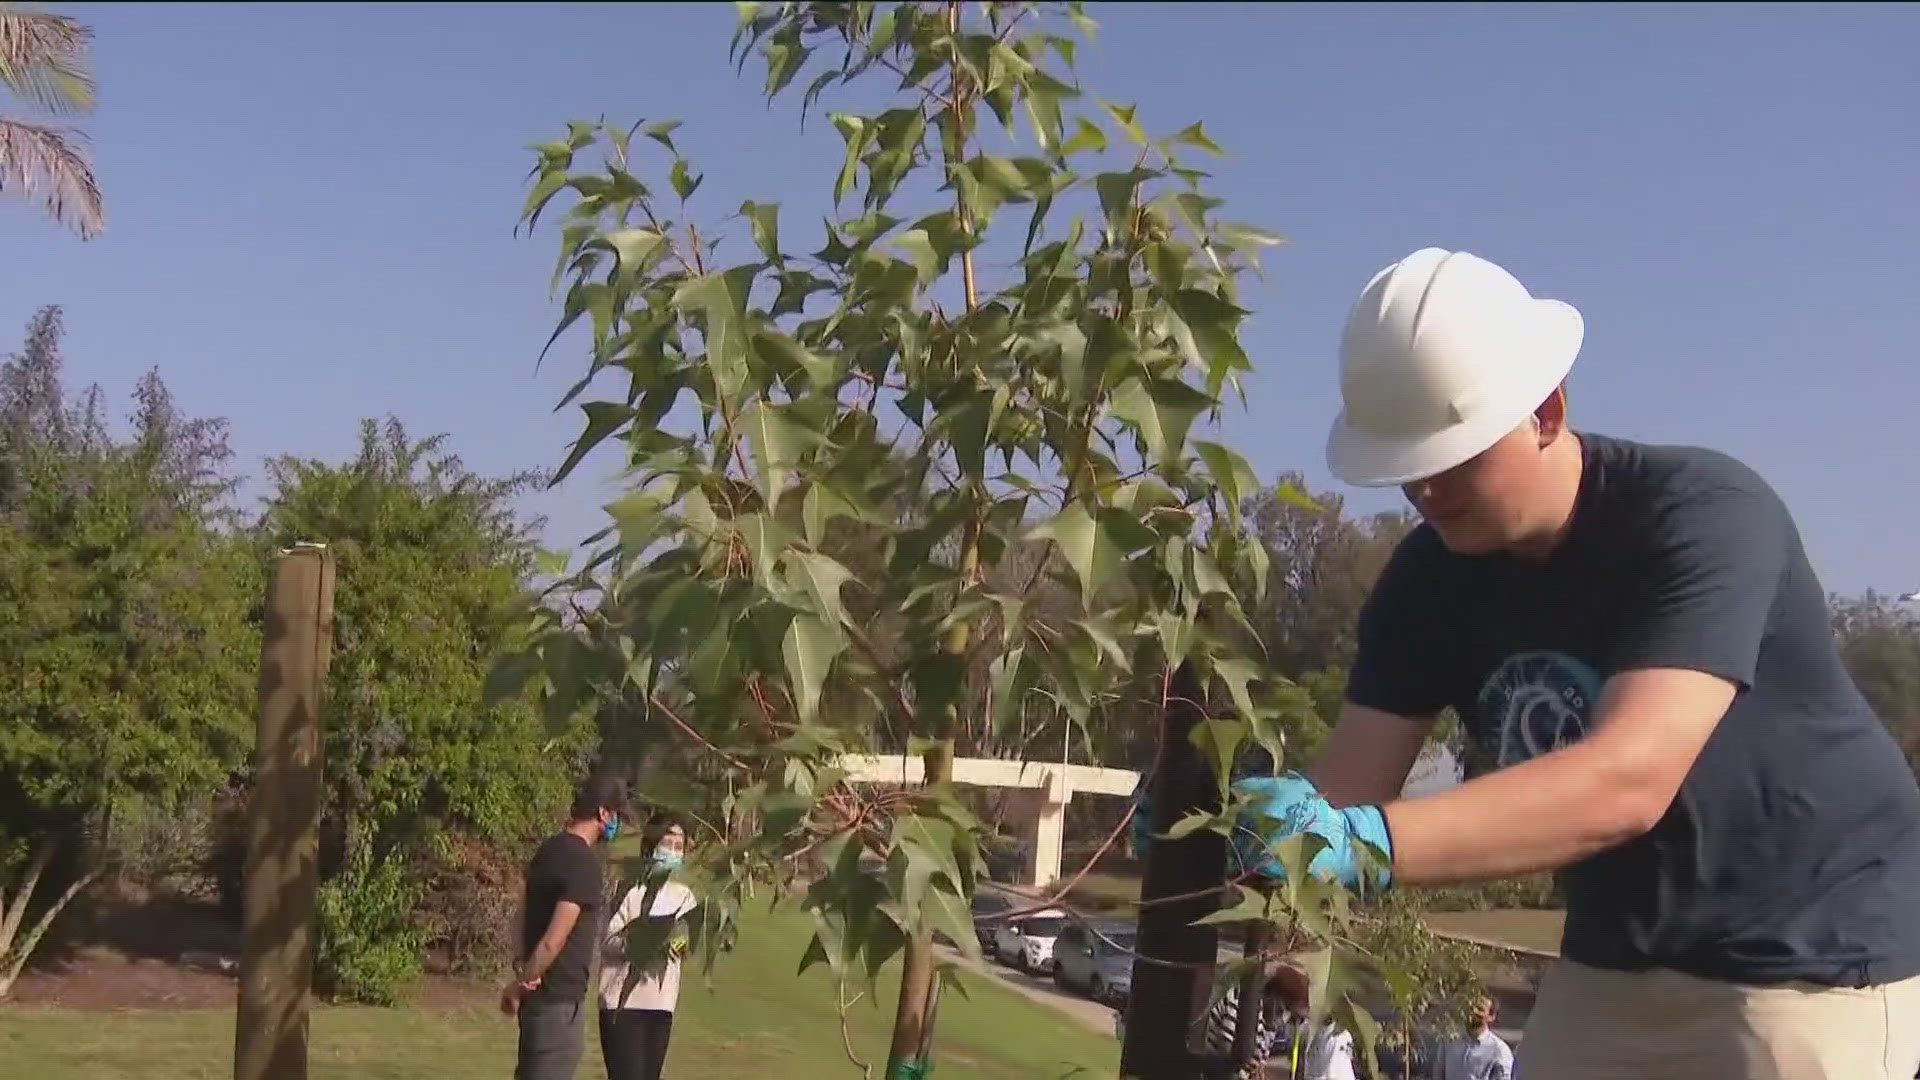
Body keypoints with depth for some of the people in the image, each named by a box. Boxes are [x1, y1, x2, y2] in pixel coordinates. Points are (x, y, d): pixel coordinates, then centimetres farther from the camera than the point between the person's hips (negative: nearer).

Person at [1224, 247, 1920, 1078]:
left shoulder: (1702, 518, -26)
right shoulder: (1429, 579, -7)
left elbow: (1628, 781, -40)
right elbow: (1347, 787, -11)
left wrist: (1365, 844, -52)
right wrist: (1242, 827, -34)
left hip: (1809, 959, -6)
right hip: (1615, 960, 6)